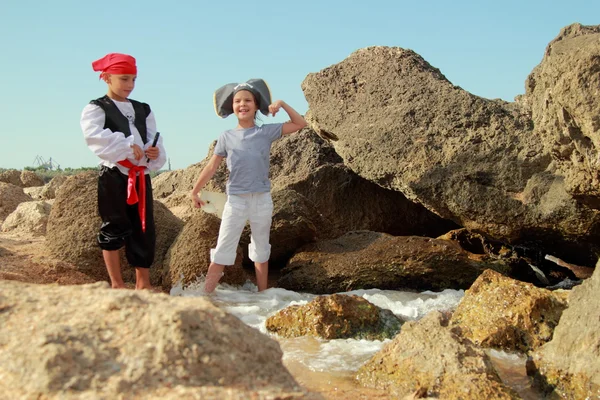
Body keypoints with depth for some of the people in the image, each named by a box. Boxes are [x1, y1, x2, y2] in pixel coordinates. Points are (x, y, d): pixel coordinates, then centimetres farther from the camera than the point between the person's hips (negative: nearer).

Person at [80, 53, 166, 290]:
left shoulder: (143, 110, 17)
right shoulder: (96, 109, 0)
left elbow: (155, 141, 9)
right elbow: (94, 137, -19)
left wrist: (156, 153, -14)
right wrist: (128, 146, -22)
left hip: (140, 177, 5)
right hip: (114, 176, -5)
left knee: (144, 230, 5)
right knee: (114, 230, 0)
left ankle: (143, 283, 13)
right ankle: (117, 284, 10)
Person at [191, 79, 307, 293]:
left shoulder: (266, 132, 0)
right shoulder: (227, 137, 2)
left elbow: (300, 123, 0)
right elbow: (211, 167, 6)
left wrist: (282, 104, -10)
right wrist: (195, 191, 9)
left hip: (262, 199, 1)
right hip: (235, 200, 0)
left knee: (261, 251, 12)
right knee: (222, 252, -3)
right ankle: (205, 295, -3)